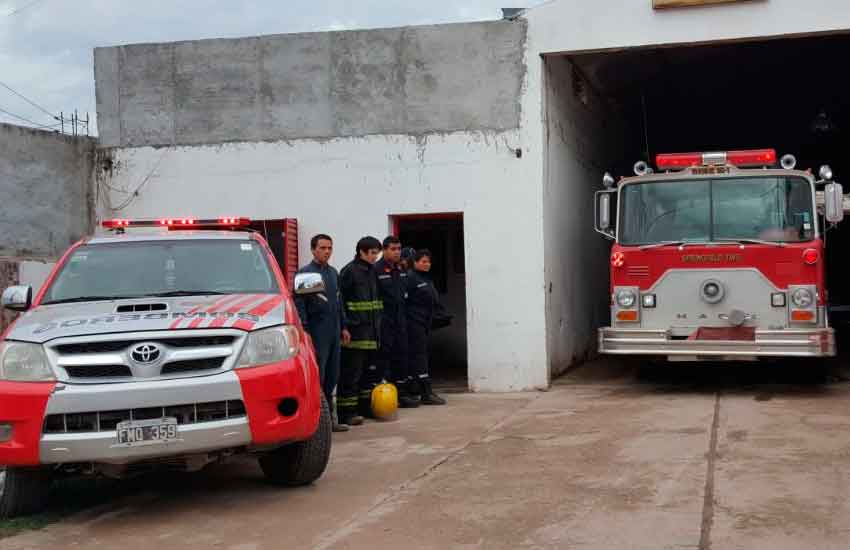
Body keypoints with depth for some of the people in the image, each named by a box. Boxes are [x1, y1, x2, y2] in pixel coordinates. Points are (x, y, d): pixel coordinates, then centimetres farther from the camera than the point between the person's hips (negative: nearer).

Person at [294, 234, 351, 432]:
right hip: (317, 332, -7)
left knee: (332, 377, 10)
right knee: (317, 377, -5)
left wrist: (343, 327, 18)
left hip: (334, 332, 7)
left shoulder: (333, 273, 15)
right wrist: (304, 331, -16)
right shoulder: (305, 273, -7)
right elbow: (299, 304, -11)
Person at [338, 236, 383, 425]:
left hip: (371, 332, 8)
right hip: (355, 332, -8)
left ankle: (365, 407, 23)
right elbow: (340, 301, -15)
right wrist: (345, 327, -20)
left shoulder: (372, 272, 16)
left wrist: (377, 327, 18)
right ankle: (347, 411, -2)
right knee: (351, 372, -5)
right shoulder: (349, 272, -10)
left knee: (369, 371, 13)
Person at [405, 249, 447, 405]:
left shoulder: (427, 278, 19)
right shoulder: (410, 278, -11)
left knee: (423, 353, 11)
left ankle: (416, 390, 17)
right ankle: (426, 393, -12)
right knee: (419, 354, -9)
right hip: (415, 322, -10)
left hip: (426, 322, 10)